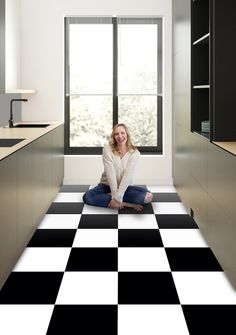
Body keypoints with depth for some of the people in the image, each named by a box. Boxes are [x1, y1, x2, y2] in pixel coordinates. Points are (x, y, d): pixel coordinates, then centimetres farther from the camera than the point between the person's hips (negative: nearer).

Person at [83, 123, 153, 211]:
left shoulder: (134, 153, -10)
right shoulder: (107, 149, -10)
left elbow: (127, 175, -19)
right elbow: (110, 173, -18)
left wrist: (117, 196, -28)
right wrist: (115, 195, -25)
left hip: (125, 187, 0)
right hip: (107, 185, 0)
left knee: (148, 196, -26)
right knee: (87, 197, -29)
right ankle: (127, 204, -25)